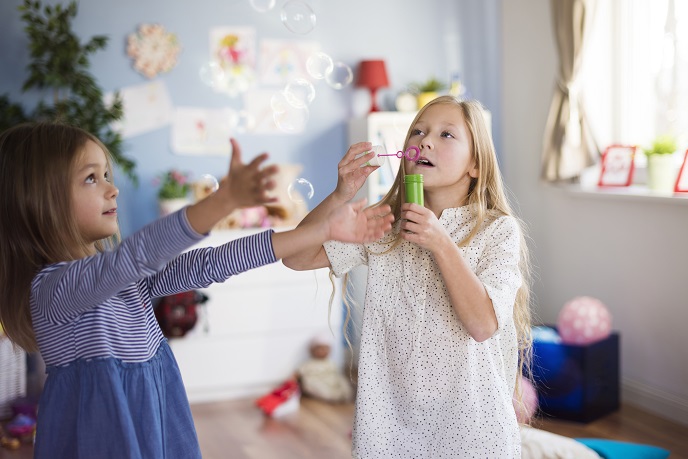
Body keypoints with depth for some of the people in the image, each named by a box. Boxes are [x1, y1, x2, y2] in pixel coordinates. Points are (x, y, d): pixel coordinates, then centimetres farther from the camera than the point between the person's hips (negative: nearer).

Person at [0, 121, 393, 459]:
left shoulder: (128, 273, 3)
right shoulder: (49, 286, -20)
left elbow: (206, 265, -2)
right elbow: (141, 252, -36)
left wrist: (325, 229, -7)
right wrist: (226, 199, -49)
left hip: (160, 426, 7)